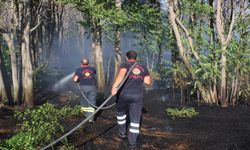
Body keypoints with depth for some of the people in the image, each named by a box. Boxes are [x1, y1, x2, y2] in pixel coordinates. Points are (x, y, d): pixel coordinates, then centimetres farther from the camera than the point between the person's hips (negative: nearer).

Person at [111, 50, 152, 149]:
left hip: (124, 94, -2)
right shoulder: (143, 68, 9)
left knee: (121, 112, 26)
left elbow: (121, 74, -25)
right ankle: (132, 142, 0)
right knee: (135, 119, 4)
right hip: (137, 96, 2)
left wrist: (114, 86, -38)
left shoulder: (125, 65, -4)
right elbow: (148, 81, 11)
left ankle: (122, 132, 36)